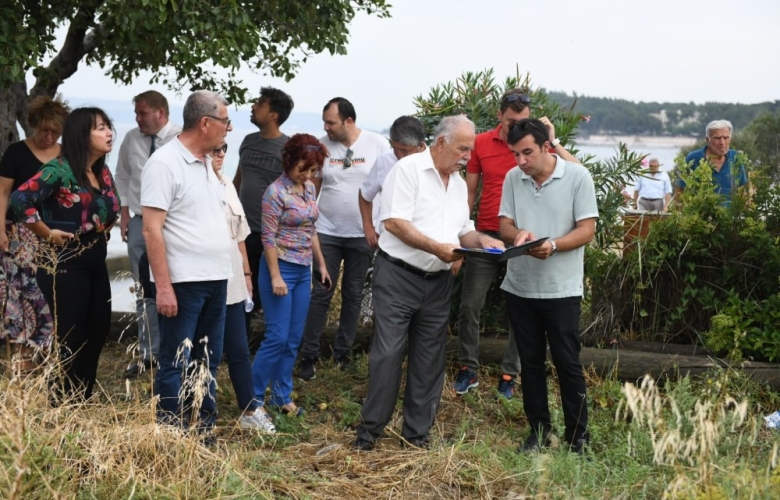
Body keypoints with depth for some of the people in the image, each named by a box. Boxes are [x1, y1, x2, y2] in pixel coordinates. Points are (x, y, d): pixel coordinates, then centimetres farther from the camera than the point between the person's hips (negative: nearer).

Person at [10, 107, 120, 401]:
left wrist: (103, 232, 9)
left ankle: (83, 401, 26)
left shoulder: (103, 172, 8)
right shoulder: (60, 170, -15)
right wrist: (48, 234, -17)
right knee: (70, 337, -1)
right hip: (65, 263, -8)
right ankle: (62, 406, 13)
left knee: (98, 332, 12)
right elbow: (20, 200, -24)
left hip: (96, 261, 8)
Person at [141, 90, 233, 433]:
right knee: (176, 364, -1)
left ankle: (203, 433, 23)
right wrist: (164, 287, -20)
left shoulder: (206, 163, 14)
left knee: (208, 363, 14)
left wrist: (225, 272, 15)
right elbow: (152, 230, -16)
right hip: (183, 283, -8)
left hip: (215, 280, 8)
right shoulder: (165, 163, -12)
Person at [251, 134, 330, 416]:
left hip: (304, 270, 7)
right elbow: (269, 238, -15)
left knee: (294, 339, 10)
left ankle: (282, 396, 19)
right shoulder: (276, 192, -13)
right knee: (277, 337, -6)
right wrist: (275, 277, -17)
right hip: (281, 268, -7)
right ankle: (253, 397, 6)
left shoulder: (310, 189, 9)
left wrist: (321, 264, 16)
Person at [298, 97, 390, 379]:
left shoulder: (378, 145, -6)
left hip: (363, 234, 0)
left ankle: (343, 352, 22)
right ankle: (309, 355, 5)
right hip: (327, 232, 0)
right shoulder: (322, 146, -1)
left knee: (353, 295, 10)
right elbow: (312, 186, 6)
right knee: (321, 294, 0)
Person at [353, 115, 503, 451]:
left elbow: (463, 231, 19)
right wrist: (437, 248, -23)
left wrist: (482, 241, -2)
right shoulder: (408, 169, -9)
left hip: (438, 282, 7)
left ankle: (417, 431, 18)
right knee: (387, 354, -5)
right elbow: (394, 222, -17)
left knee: (429, 359, 8)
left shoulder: (459, 183, 15)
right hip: (398, 276, -7)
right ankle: (370, 430, 6)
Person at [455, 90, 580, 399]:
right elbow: (470, 191, 9)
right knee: (469, 305, 3)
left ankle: (509, 375, 17)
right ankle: (468, 369, 18)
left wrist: (553, 141, -18)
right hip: (485, 236, 1)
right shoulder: (481, 143, 1)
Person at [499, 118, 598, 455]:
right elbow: (504, 225, 5)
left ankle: (578, 437, 12)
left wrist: (553, 245, -26)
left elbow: (587, 230, -10)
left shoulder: (578, 177, -8)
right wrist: (517, 234, -18)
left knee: (568, 364, 2)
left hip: (561, 289, -4)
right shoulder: (513, 178, 3)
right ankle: (539, 431, 24)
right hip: (520, 286, 4)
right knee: (530, 362, 12)